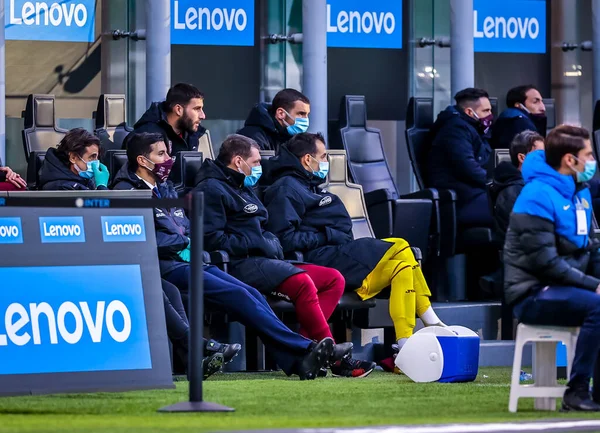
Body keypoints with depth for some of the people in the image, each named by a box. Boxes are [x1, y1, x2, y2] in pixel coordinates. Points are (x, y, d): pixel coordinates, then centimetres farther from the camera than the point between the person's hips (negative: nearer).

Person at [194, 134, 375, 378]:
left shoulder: (242, 188, 29)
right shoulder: (212, 189, -3)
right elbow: (212, 239, -15)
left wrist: (271, 243, 10)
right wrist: (259, 244, -12)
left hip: (262, 260, 10)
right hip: (239, 265, -10)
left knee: (334, 279, -3)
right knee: (302, 282, -32)